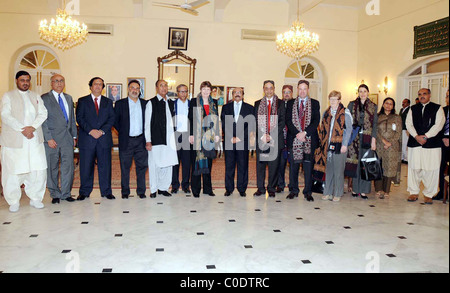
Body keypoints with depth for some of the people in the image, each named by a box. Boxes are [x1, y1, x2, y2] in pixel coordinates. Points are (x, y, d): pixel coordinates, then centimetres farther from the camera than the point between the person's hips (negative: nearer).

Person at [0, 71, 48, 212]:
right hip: (14, 141, -3)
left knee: (39, 170, 0)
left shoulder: (36, 97, 18)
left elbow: (43, 114, 6)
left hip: (35, 140, 3)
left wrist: (32, 127, -11)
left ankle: (35, 198, 13)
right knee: (13, 171, -1)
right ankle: (14, 202, 13)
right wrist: (22, 130, -15)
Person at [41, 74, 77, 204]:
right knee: (52, 168, 4)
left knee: (68, 167, 5)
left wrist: (74, 135, 11)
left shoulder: (69, 98, 15)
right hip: (52, 139, -4)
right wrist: (49, 138, -12)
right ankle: (55, 194, 17)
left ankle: (66, 193, 16)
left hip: (67, 138, 4)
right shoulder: (44, 98, -1)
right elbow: (43, 120, -6)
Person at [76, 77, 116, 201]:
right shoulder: (82, 101, 10)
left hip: (104, 139, 1)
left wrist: (102, 131, -10)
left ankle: (106, 191, 13)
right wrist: (90, 130, -14)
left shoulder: (108, 102, 14)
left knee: (105, 166, 3)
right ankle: (84, 192, 16)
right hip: (87, 139, -1)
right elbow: (79, 118, 0)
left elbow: (111, 119, 5)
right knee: (86, 167, 3)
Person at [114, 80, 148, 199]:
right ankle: (125, 192, 17)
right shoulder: (120, 103, 4)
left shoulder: (145, 104, 9)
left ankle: (141, 191, 16)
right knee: (125, 168, 5)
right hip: (126, 140, -1)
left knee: (142, 166, 4)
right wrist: (122, 131, 0)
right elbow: (115, 120, 5)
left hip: (141, 140, 1)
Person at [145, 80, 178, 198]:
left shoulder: (171, 103, 15)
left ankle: (163, 188, 20)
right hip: (156, 139, -5)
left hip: (169, 139, 5)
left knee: (168, 164, 7)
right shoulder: (151, 103, 0)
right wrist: (148, 141, -8)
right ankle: (153, 190, 13)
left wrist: (173, 137, 14)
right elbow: (147, 123, -3)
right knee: (154, 165, 0)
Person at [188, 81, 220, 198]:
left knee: (208, 161, 8)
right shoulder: (194, 101, 2)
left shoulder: (214, 103, 12)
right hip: (197, 136, -3)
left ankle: (207, 188, 16)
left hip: (210, 136, 3)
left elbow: (216, 119, 13)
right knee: (196, 161, -1)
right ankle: (195, 189, 7)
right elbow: (190, 118, -1)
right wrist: (191, 134, -8)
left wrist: (217, 134, 5)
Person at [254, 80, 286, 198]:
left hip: (275, 139, -1)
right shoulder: (258, 104, 11)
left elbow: (282, 121, -1)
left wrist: (271, 135, -11)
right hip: (261, 139, 1)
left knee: (274, 165, 3)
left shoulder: (280, 104, 6)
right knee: (260, 164, 5)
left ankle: (271, 189, 14)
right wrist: (262, 135, -8)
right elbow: (256, 121, 5)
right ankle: (260, 188, 15)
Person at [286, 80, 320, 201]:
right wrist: (297, 134, -11)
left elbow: (316, 121, -1)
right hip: (294, 139, 1)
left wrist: (305, 133, -13)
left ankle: (308, 192, 10)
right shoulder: (291, 103, 10)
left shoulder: (315, 103, 8)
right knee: (293, 166, 5)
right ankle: (293, 191, 16)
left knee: (308, 167, 2)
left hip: (310, 140, -1)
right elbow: (288, 120, 2)